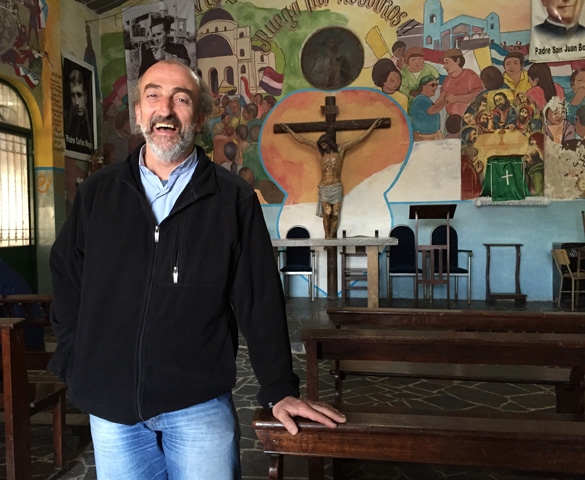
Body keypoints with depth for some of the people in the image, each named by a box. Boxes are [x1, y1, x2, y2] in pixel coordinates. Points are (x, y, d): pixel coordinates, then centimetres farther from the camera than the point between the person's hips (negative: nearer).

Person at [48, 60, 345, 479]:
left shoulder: (234, 200, -3)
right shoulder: (97, 193, 5)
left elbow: (261, 301, -4)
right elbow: (65, 279, 13)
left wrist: (280, 390, -5)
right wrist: (77, 366, 5)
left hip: (199, 405, -2)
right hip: (110, 407, 3)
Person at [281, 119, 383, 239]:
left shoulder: (341, 149, 3)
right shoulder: (320, 151, 6)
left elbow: (359, 139, 5)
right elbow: (302, 140, 11)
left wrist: (372, 127, 4)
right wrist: (289, 130, 14)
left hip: (336, 187, -1)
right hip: (324, 188, 1)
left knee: (335, 214, -1)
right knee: (326, 214, -4)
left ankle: (332, 238, 6)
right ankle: (327, 238, 1)